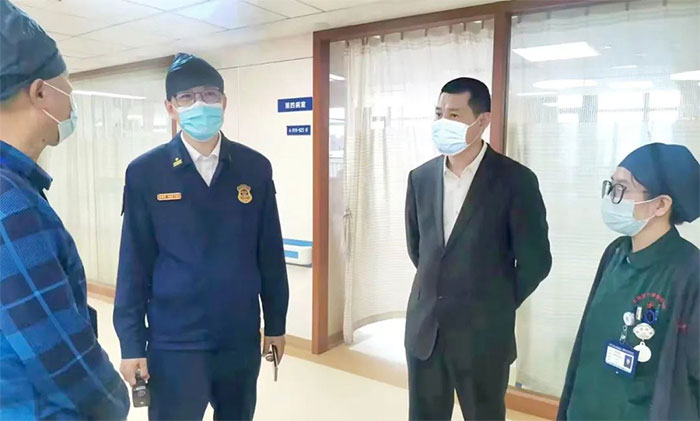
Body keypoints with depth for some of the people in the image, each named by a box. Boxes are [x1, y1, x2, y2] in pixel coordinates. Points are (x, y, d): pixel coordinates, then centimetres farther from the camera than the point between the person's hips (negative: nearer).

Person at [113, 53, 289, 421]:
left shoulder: (255, 168, -2)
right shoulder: (145, 173, -6)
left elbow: (270, 254, 1)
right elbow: (134, 263, -4)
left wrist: (275, 323, 5)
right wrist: (131, 343, -4)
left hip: (241, 338, 3)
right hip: (174, 341, -2)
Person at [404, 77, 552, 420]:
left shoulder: (515, 180, -12)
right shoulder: (420, 178, 2)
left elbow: (535, 261, -6)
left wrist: (499, 307, 4)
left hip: (483, 333, -4)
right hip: (423, 328, 4)